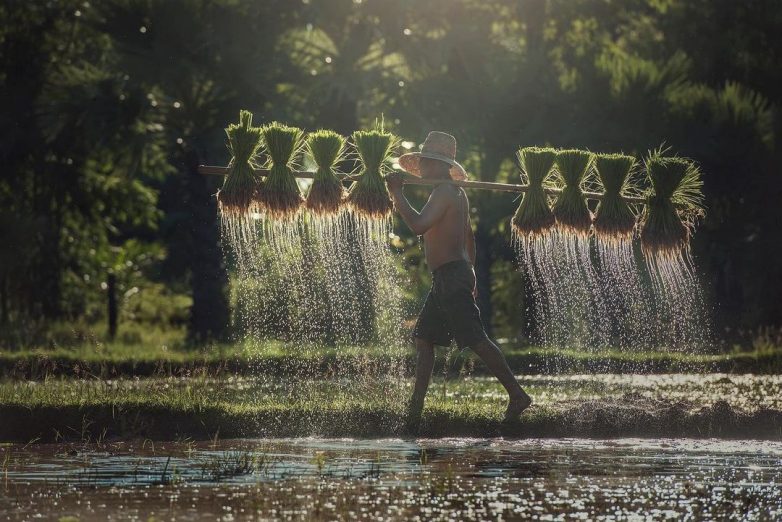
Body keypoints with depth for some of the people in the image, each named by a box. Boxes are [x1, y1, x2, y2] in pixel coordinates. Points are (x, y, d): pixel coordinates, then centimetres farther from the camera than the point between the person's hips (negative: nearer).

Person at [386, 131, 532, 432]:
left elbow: (418, 225, -27)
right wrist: (469, 274, 32)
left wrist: (397, 193, -20)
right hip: (453, 276, 11)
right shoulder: (457, 194, 18)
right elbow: (468, 237, 26)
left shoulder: (443, 192, -14)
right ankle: (415, 410, 10)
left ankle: (517, 395, -8)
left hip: (450, 275, -11)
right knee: (423, 339, 10)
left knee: (477, 340, -10)